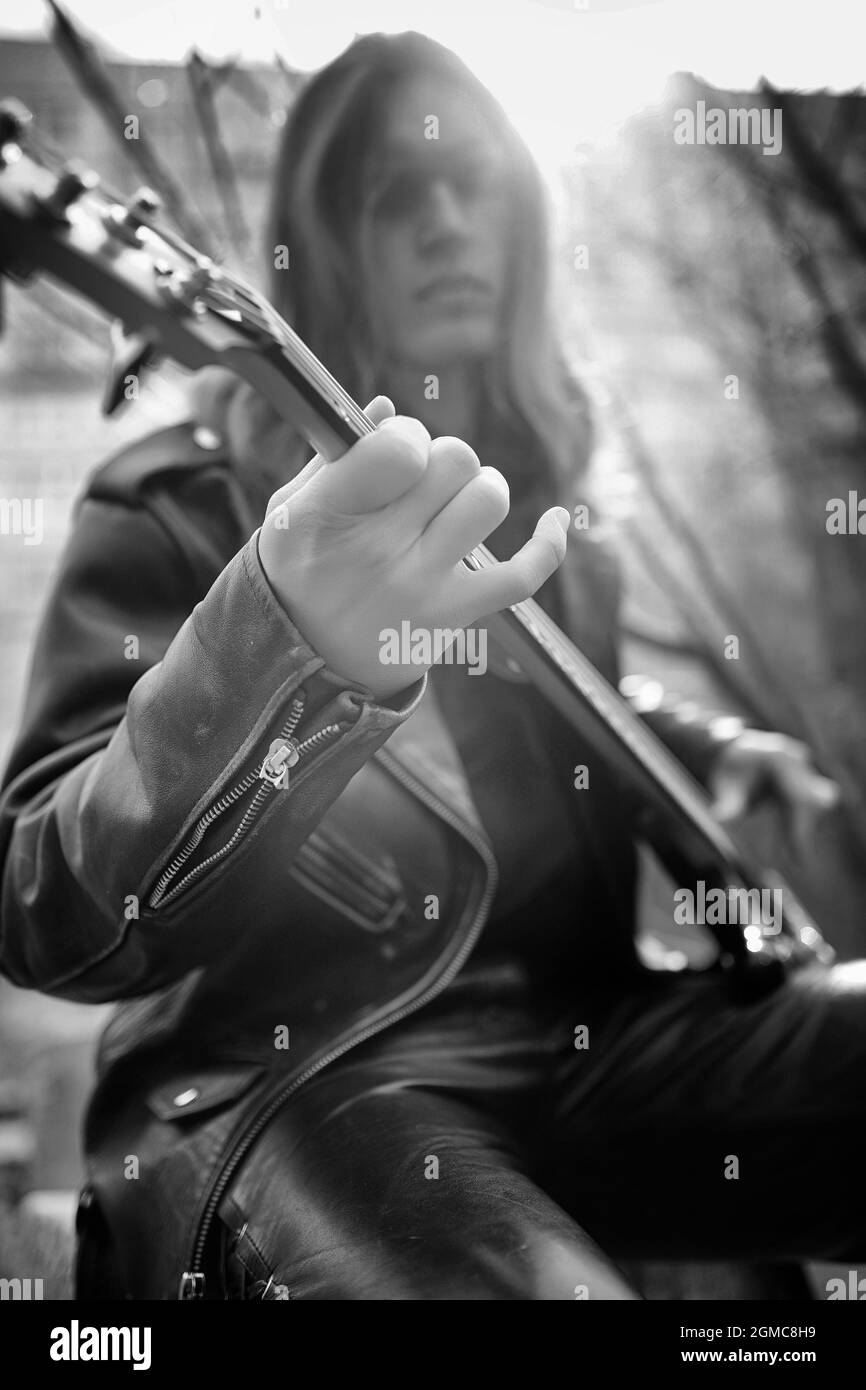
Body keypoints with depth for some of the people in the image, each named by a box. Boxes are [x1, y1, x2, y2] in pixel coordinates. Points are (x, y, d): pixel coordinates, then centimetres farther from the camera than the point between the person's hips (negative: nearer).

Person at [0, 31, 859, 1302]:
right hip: (296, 1073, -6)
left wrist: (686, 748, 12)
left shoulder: (535, 480, 13)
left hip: (585, 1032, 7)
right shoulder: (175, 509, -6)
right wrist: (285, 647, -36)